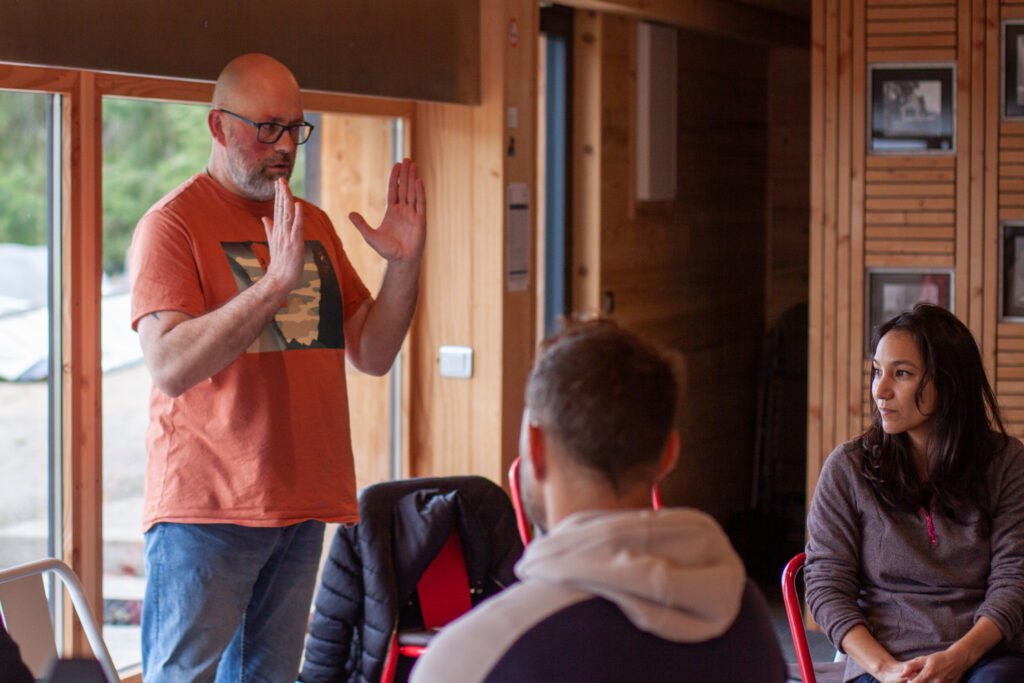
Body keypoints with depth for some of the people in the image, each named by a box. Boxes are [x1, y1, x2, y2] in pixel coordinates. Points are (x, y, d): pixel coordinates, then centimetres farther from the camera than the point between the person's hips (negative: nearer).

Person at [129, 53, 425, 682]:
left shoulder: (314, 226, 15)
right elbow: (170, 366, -19)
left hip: (300, 506, 6)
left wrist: (405, 265, -2)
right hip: (206, 508, -6)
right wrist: (277, 281, -26)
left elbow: (372, 355, 14)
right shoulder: (173, 223, -6)